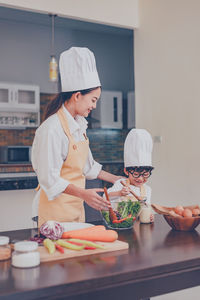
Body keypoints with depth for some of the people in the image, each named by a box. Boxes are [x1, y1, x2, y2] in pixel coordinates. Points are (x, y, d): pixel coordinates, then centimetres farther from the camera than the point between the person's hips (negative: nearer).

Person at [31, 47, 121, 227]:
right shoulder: (52, 128, -19)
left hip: (76, 206, 9)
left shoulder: (78, 124, 8)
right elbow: (49, 179, -22)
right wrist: (83, 193, -30)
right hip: (55, 207, -9)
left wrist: (116, 179, 19)